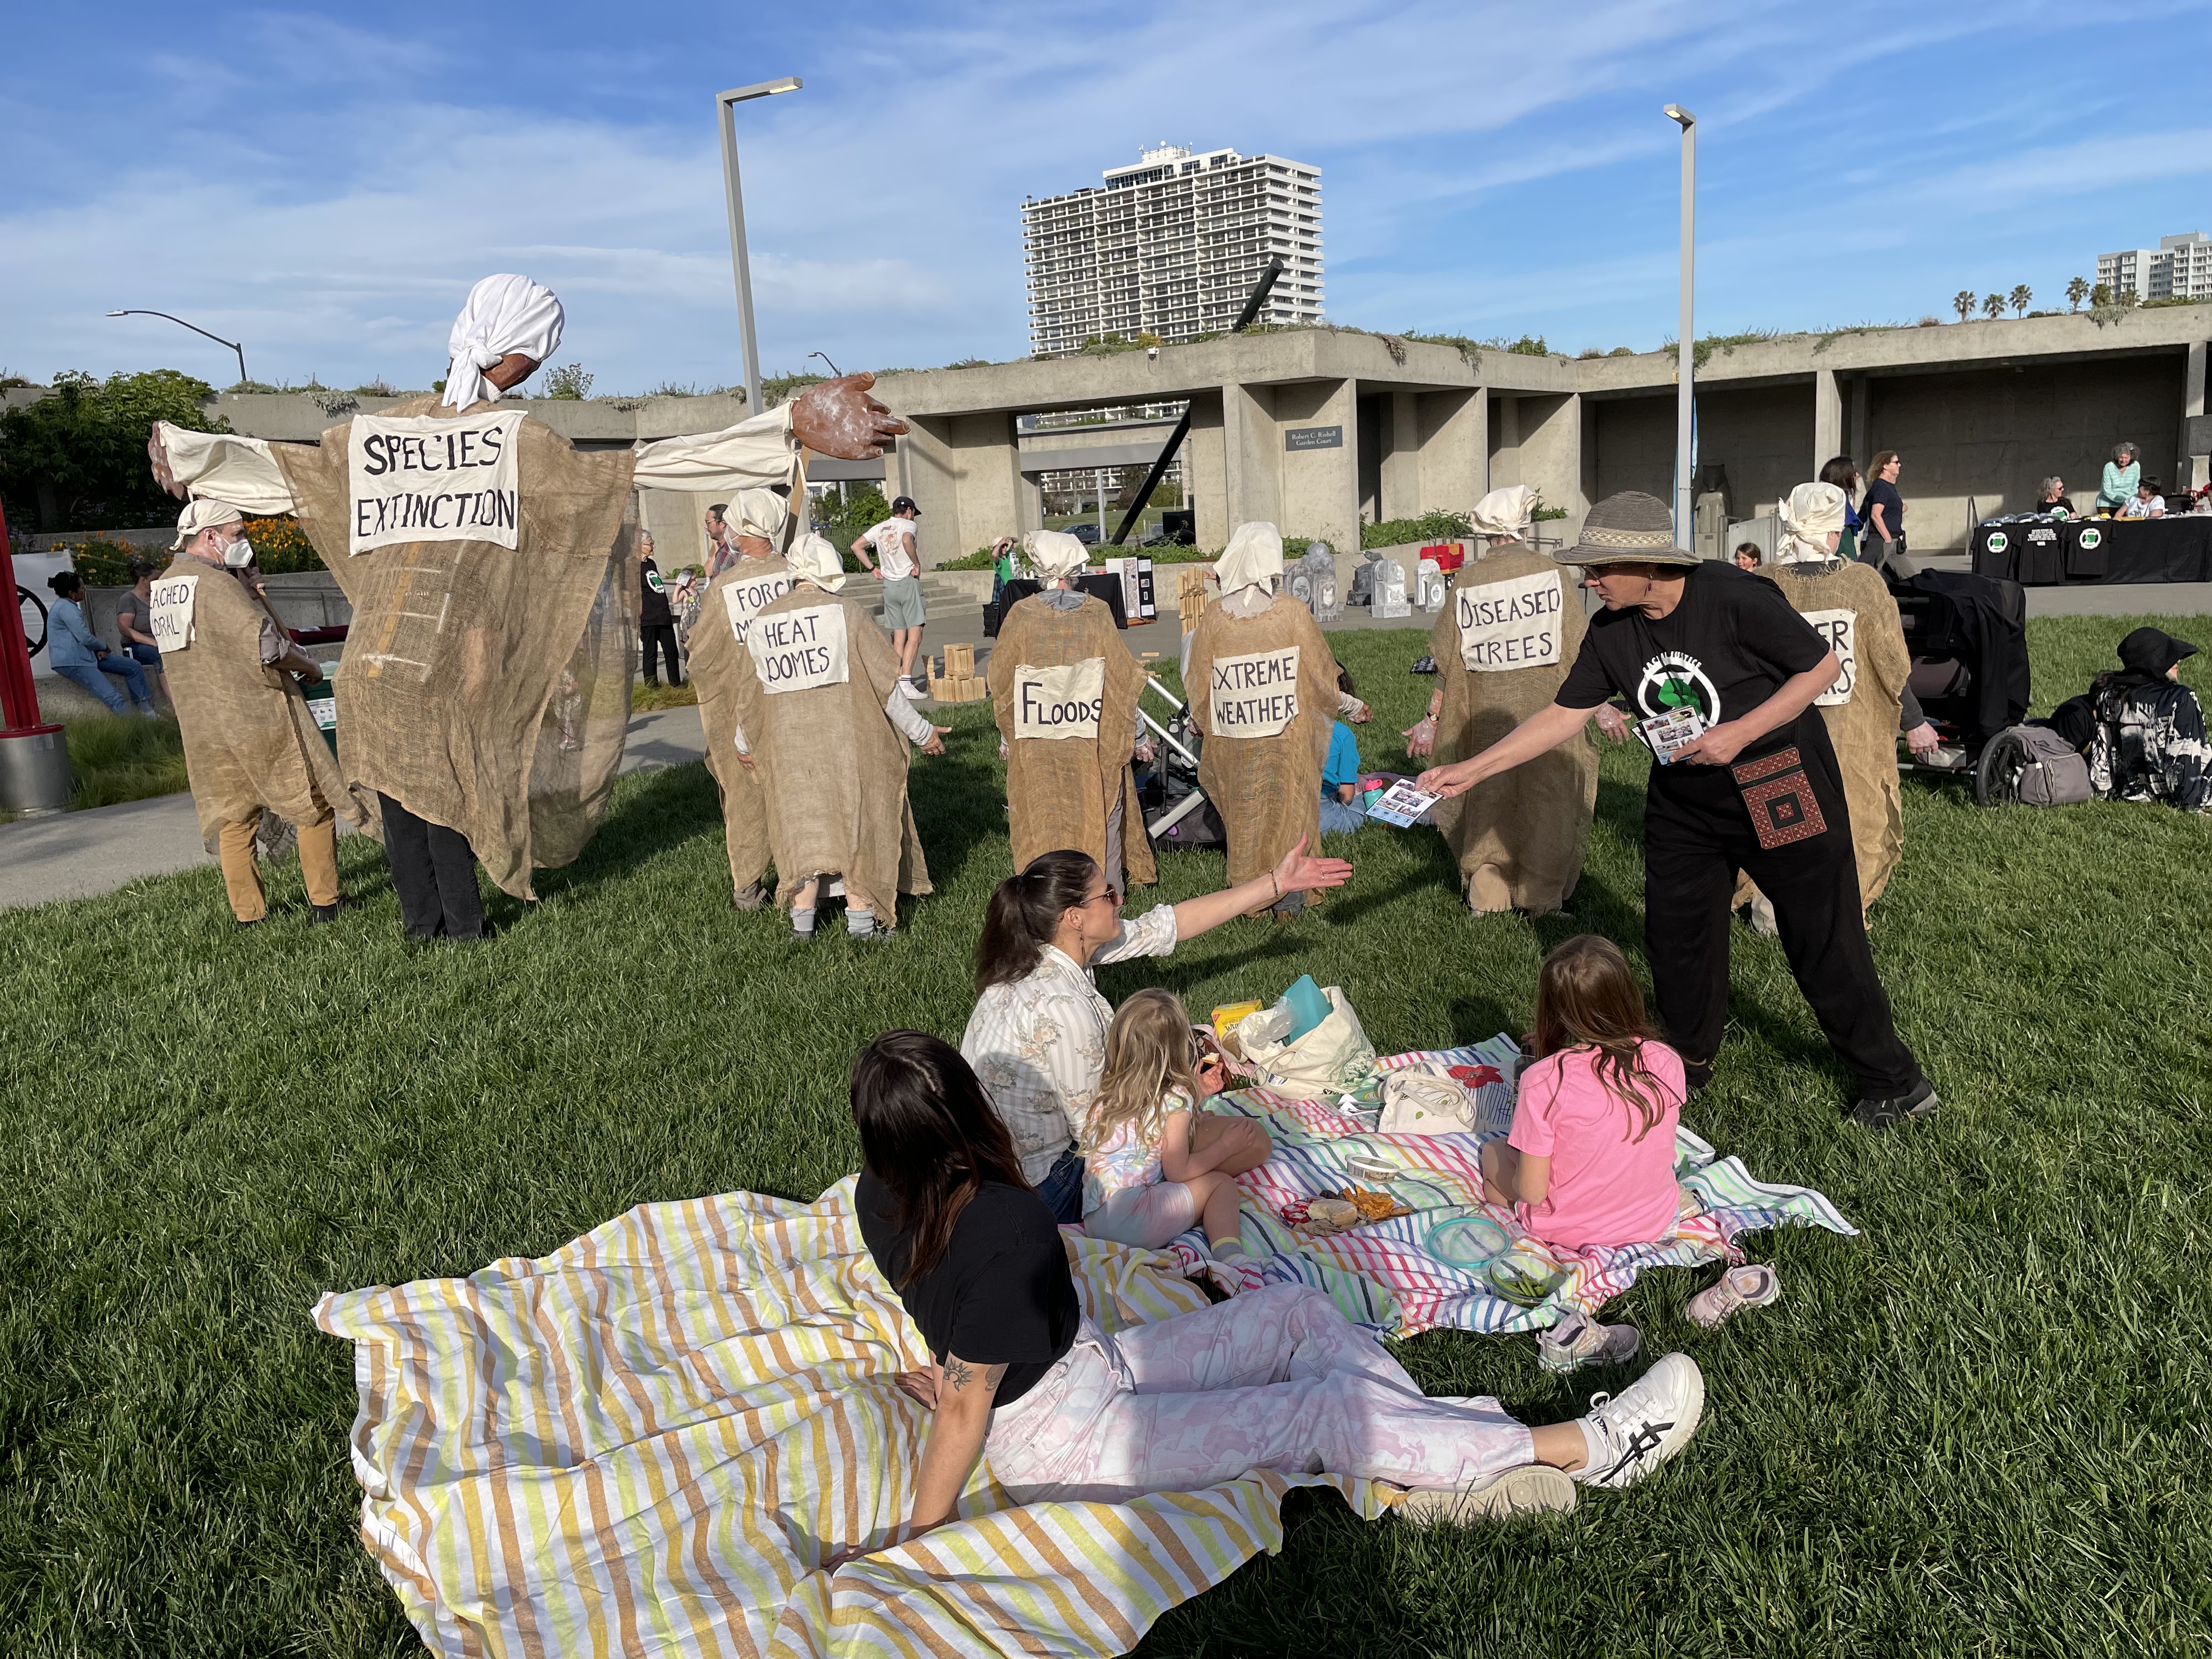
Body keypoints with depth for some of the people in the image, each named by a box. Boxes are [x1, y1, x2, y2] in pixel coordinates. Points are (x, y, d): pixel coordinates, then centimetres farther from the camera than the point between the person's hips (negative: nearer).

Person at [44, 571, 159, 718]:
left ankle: (145, 708, 6)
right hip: (70, 662, -11)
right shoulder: (66, 608, -15)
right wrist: (104, 648, 1)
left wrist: (99, 650, 3)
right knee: (114, 698, -24)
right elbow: (84, 638, -18)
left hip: (85, 655, 11)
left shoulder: (68, 606, 18)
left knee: (134, 666, 6)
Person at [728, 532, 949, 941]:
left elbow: (750, 692, 13)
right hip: (848, 739, -3)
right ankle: (861, 918, 11)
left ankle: (802, 922, 14)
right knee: (856, 822, 7)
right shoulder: (845, 613, -9)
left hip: (789, 746, 3)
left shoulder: (760, 623, 3)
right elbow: (884, 683, -8)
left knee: (802, 822, 12)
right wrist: (921, 732, 2)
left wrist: (744, 743, 30)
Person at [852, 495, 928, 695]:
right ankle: (905, 682, -18)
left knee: (898, 636, 10)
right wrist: (917, 564, -15)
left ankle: (898, 680, 11)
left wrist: (873, 568, 13)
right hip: (908, 581, -6)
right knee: (914, 635, -8)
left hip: (889, 585, 6)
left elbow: (856, 547, 13)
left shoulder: (879, 528, 14)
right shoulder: (909, 525, -3)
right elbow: (907, 541, -26)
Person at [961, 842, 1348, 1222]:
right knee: (1250, 1142, -4)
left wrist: (1276, 882, 3)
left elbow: (1167, 925, 1)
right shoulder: (1061, 1006, -32)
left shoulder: (1045, 949, -6)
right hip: (1045, 1189, -9)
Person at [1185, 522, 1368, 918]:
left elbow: (1198, 683, 1)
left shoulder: (1214, 618, -6)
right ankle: (1288, 899, 16)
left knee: (1242, 822, 14)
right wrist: (1350, 706, 14)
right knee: (1289, 815, 11)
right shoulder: (1293, 611, -10)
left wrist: (1201, 724, 19)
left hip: (1233, 743, 1)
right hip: (1287, 738, -1)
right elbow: (1321, 673, -3)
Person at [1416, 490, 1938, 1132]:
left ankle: (1892, 1079, 20)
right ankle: (1689, 1062, 34)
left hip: (1781, 791, -5)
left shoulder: (1735, 598, -22)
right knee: (1675, 936, 12)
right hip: (1684, 806, 6)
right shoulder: (1610, 633, -5)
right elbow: (1563, 715, -1)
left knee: (1824, 944, 2)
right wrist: (1469, 771, -5)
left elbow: (1823, 667, -13)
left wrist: (1740, 732, -23)